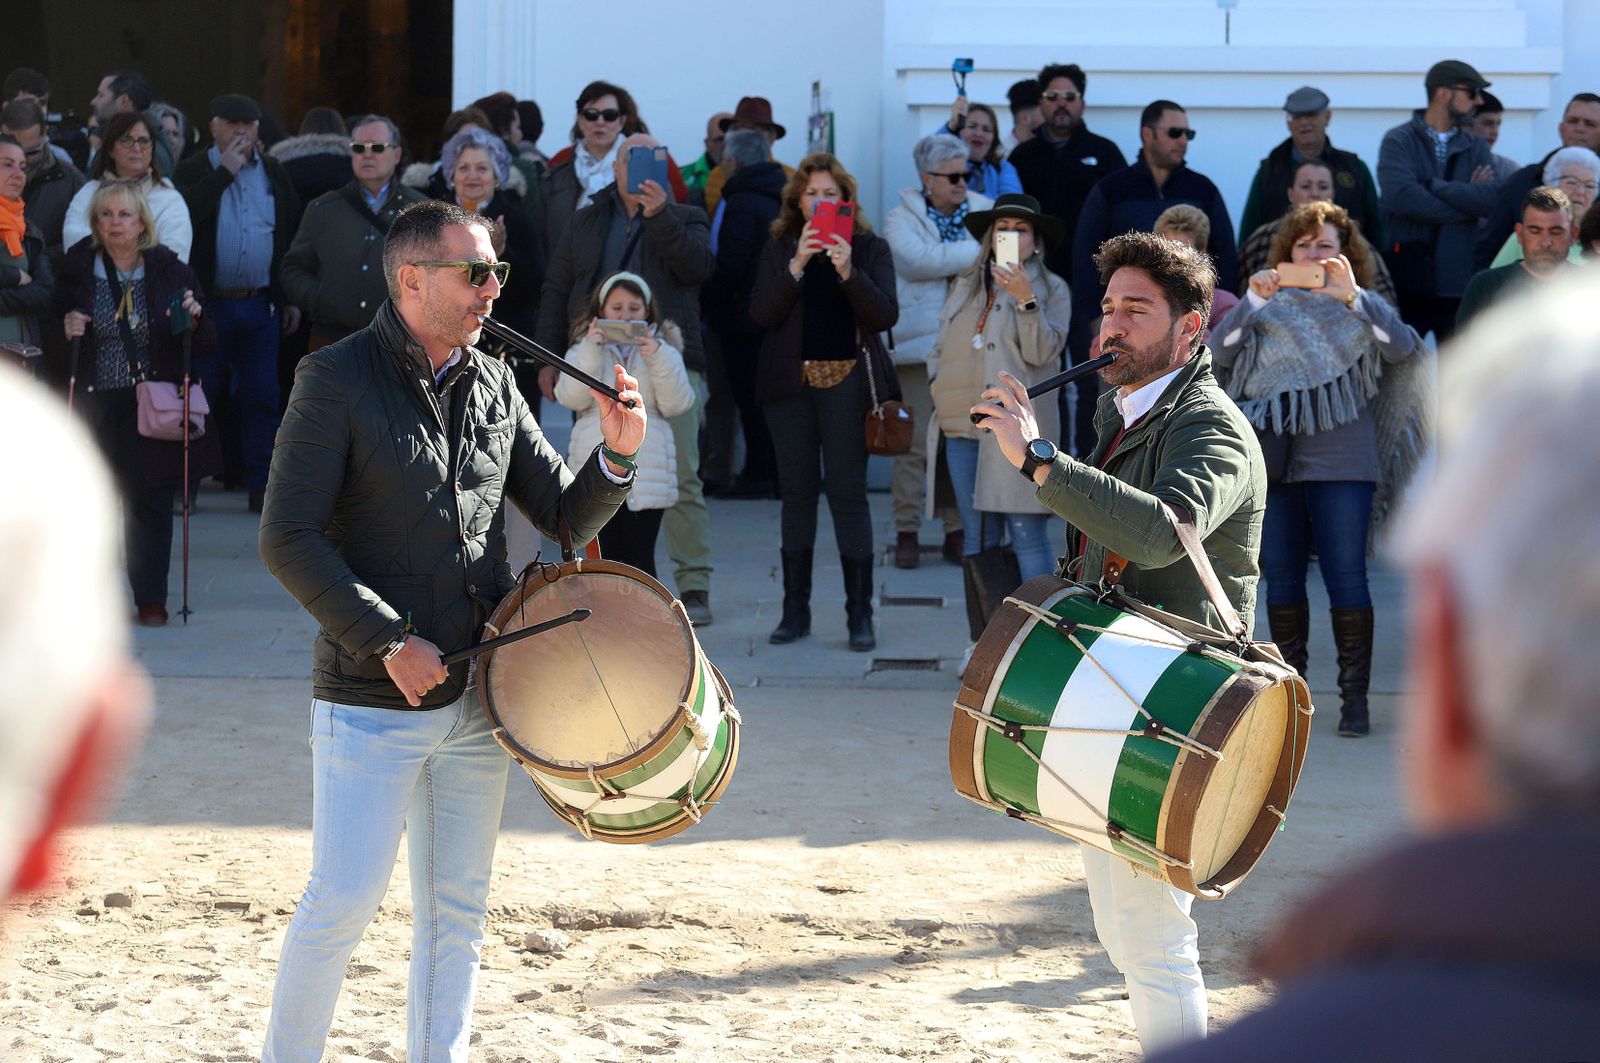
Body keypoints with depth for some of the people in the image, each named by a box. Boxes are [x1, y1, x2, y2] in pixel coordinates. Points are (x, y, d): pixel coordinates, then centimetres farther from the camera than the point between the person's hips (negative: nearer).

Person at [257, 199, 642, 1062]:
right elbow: (287, 540, -13)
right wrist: (389, 643, -17)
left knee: (456, 910, 9)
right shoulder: (337, 379, -8)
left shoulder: (493, 386, 9)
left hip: (477, 697, 6)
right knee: (343, 901, -6)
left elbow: (567, 515, 12)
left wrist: (616, 455, -8)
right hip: (372, 701, -5)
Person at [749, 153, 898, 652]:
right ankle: (796, 610, 11)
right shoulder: (779, 249, 9)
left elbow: (886, 315, -7)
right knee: (797, 491, 5)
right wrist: (797, 266, -17)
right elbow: (761, 312, -4)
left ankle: (860, 614, -3)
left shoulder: (870, 248, 5)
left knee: (848, 492, -6)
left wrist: (849, 273, -21)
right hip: (791, 383, 2)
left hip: (847, 381, -2)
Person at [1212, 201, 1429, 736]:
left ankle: (1354, 695, -2)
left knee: (1346, 577, -6)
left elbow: (1404, 349, -12)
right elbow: (1219, 354, -2)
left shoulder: (1362, 309, 7)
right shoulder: (1270, 310, 12)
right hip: (1276, 464, 3)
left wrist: (1352, 295, -21)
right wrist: (1253, 300, -15)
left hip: (1343, 465, -3)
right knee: (1281, 580, 7)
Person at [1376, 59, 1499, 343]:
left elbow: (1492, 200, -5)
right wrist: (1466, 204, -9)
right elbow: (1400, 197, -17)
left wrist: (1432, 185, -10)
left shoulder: (1476, 149, 14)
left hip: (1458, 283, 4)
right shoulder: (1399, 141, 1)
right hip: (1407, 283, -4)